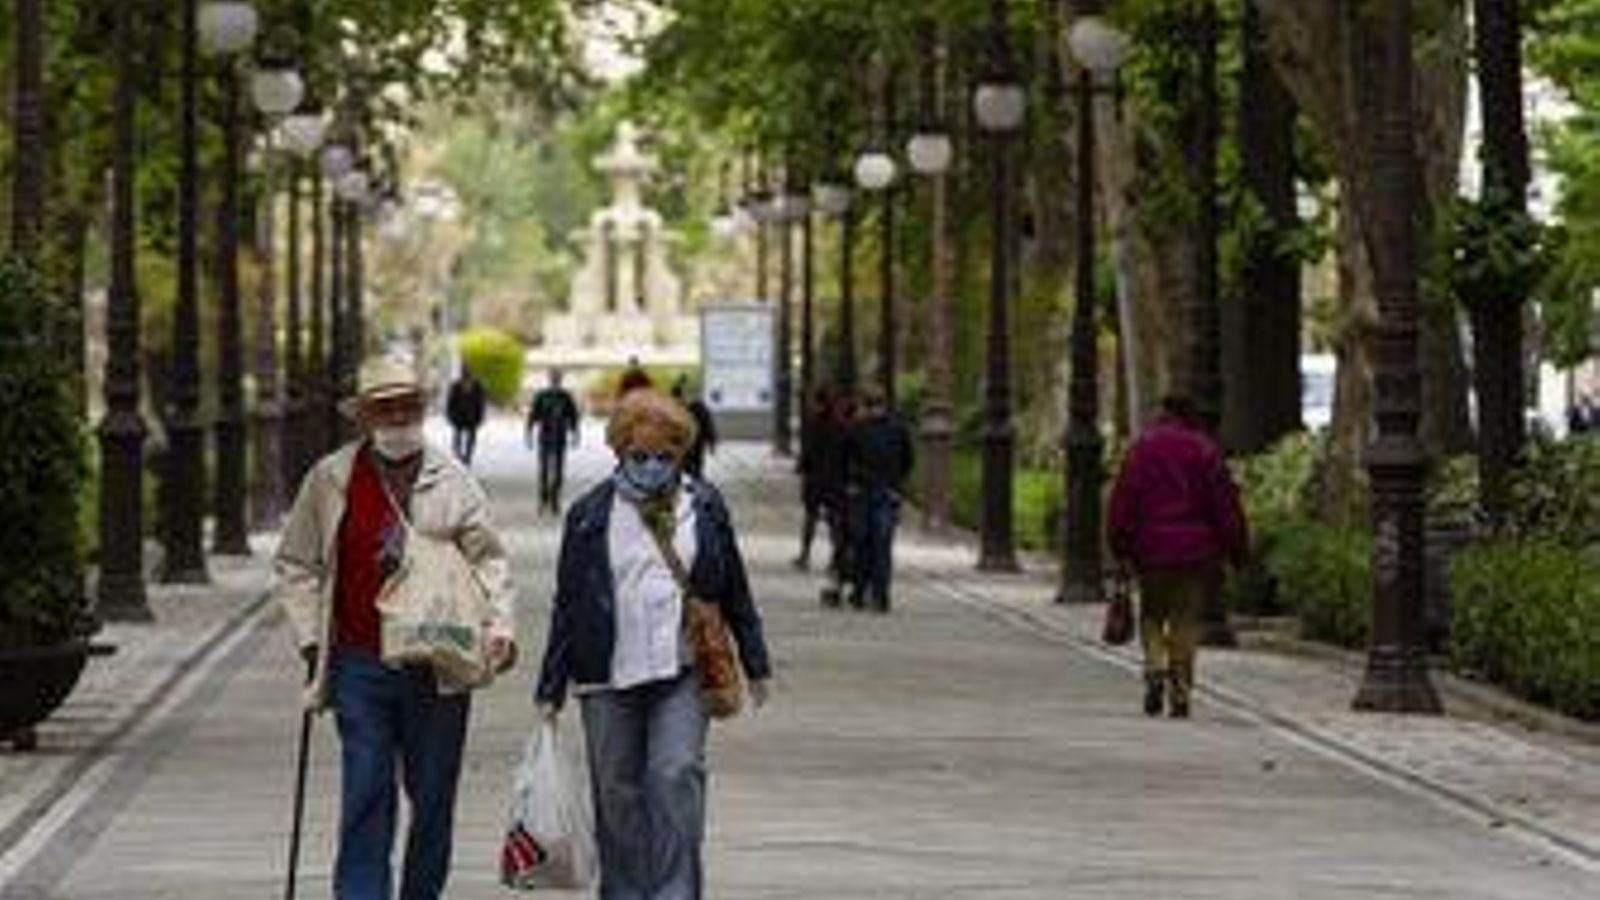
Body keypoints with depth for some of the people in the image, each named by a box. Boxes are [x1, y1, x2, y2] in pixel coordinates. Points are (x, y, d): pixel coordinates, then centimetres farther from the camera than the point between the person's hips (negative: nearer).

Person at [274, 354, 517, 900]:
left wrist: (500, 626, -10)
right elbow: (295, 565, 11)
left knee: (434, 798, 9)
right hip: (361, 665, -1)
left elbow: (487, 559, 6)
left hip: (440, 666, 1)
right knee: (365, 796, -6)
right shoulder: (331, 480, 5)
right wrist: (311, 638, 1)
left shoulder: (453, 481, 5)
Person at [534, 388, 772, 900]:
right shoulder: (590, 515, 5)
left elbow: (734, 590, 15)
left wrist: (755, 665, 15)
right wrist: (551, 691, 5)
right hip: (608, 678, 0)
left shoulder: (704, 507, 8)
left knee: (677, 776, -14)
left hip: (683, 671, 0)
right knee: (617, 793, 4)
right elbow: (567, 607, 7)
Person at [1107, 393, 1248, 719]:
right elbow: (1225, 501, -1)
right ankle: (1180, 693, -2)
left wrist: (1121, 546, 3)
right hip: (1196, 549, 0)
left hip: (1153, 548, 0)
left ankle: (1155, 668, -9)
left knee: (1152, 614, 15)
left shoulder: (1142, 448, 2)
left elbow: (1123, 500, -1)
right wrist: (1237, 549, 4)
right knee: (1186, 619, 4)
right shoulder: (1205, 450, 1)